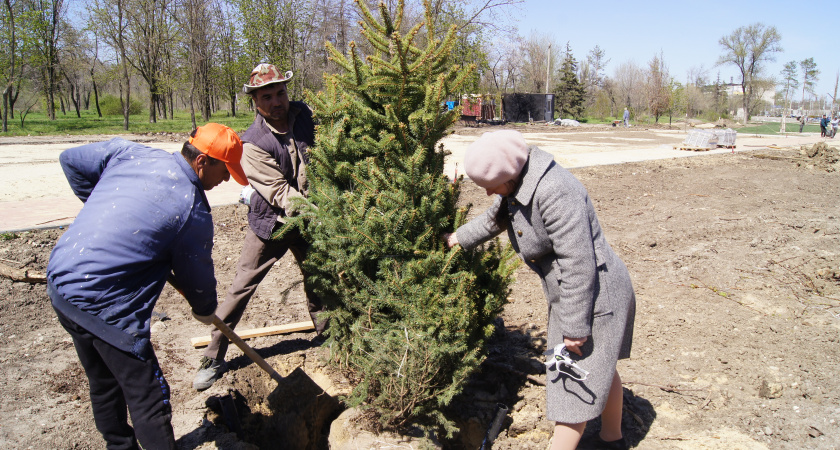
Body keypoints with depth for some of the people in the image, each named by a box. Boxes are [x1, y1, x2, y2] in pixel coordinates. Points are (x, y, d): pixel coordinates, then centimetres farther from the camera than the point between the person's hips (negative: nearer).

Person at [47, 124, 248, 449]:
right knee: (148, 398, 4)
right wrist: (205, 310, 18)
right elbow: (196, 275, -2)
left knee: (104, 384, 25)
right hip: (105, 305, -9)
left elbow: (71, 159, 14)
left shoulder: (129, 153, 1)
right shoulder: (194, 210, -14)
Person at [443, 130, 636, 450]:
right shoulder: (519, 184, -1)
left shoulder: (554, 193, -32)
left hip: (595, 299, -10)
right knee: (600, 368, 26)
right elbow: (493, 219, 21)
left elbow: (578, 265, -30)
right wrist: (458, 238, 33)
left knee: (575, 384, 0)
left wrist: (575, 328, -24)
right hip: (570, 296, 10)